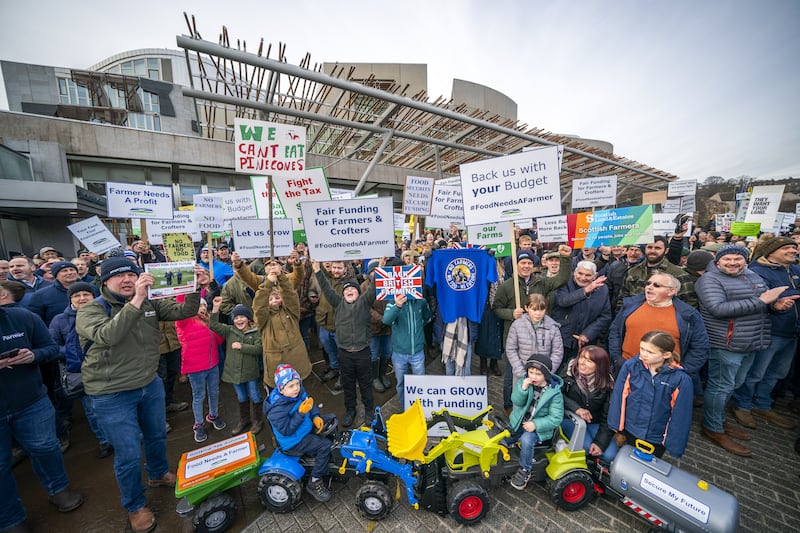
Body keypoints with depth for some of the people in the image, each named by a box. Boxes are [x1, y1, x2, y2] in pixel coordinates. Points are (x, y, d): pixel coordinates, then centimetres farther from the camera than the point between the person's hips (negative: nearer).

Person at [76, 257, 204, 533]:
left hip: (150, 385, 4)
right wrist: (136, 300, -42)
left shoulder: (150, 304, -2)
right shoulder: (90, 310, -15)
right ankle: (135, 506, 34)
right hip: (112, 396, -4)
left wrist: (193, 287, -29)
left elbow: (184, 311, -12)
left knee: (156, 437, 23)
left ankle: (159, 474, 51)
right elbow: (108, 336, -34)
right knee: (128, 455, 8)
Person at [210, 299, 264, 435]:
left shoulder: (255, 332, -9)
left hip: (250, 372, -3)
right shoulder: (229, 331, 0)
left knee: (254, 396, 10)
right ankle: (244, 420, 40)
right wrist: (216, 308, -21)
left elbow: (259, 348, -19)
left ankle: (258, 420, 30)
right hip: (234, 371, 3)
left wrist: (241, 346, -21)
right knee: (241, 398, 20)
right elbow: (214, 325, -12)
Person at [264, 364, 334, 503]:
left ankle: (331, 459, 28)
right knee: (325, 445, -21)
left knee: (330, 420, 13)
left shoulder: (298, 391, -12)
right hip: (293, 440, -8)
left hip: (307, 426, 8)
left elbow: (311, 404, 4)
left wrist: (316, 417, -12)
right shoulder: (276, 409, -32)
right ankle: (314, 483, 1)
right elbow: (286, 430, -27)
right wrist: (300, 413, -36)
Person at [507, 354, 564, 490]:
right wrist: (523, 389, -33)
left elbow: (556, 418, -14)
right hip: (518, 422, 4)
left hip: (539, 427, -3)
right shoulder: (522, 382, -5)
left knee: (526, 440, -29)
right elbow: (517, 401, -14)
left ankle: (525, 470, -4)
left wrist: (536, 424, -24)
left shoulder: (554, 392, -14)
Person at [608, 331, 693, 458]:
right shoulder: (630, 366, -17)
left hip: (656, 440, -1)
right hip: (628, 432, 1)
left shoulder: (681, 380, -19)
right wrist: (616, 428, -3)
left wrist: (674, 445, -4)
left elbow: (680, 417, -9)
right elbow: (618, 398, -8)